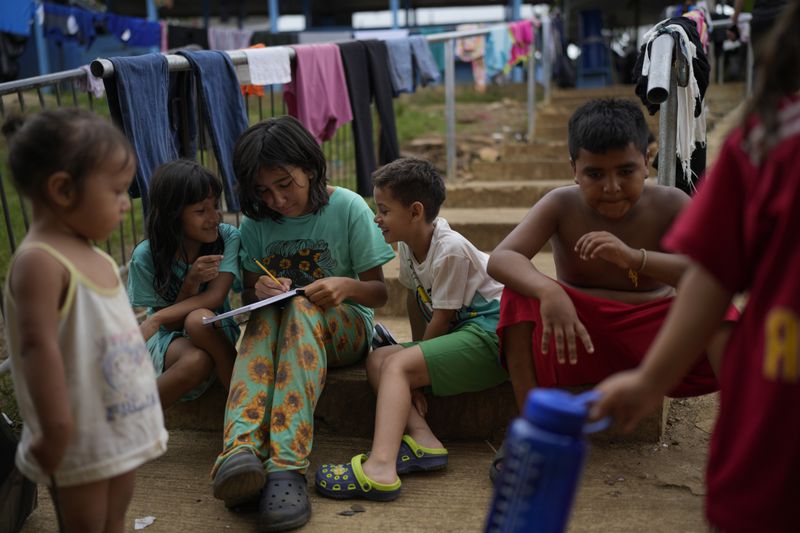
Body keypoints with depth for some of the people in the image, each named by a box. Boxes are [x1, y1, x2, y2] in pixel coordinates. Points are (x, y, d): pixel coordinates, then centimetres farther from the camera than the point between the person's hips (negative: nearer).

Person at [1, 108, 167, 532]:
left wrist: (143, 410, 20)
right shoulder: (40, 262, -21)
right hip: (81, 437, -8)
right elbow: (39, 345, -26)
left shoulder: (96, 258, 8)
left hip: (121, 425, 8)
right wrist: (55, 429, -28)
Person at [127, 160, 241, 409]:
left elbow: (215, 297, -22)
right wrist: (192, 281, -30)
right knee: (196, 360, -38)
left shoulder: (228, 237, -13)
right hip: (168, 339, -1)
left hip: (214, 332, 1)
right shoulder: (146, 256, -14)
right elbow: (170, 325, -12)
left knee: (198, 319, -36)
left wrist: (155, 320, -32)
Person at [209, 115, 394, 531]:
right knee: (264, 317, -34)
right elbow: (247, 296, 7)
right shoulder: (256, 222, 1)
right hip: (279, 328, 3)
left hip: (343, 328, -2)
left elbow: (379, 293, -3)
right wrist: (258, 292, -18)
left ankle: (287, 468, -50)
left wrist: (348, 286, -27)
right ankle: (241, 450, -56)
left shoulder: (348, 208, -7)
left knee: (302, 308, -37)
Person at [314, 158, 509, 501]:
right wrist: (418, 351, 11)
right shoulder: (408, 244, 6)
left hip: (490, 331, -9)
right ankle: (421, 439, -19)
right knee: (377, 359, -1)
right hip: (462, 330, 10)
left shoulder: (450, 249, -19)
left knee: (397, 366, -24)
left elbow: (441, 319, -15)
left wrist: (415, 362, -5)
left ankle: (380, 468, -39)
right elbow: (415, 299, 15)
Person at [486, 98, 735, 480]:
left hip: (655, 333, 0)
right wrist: (548, 292, -46)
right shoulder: (561, 206, -10)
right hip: (581, 335, 0)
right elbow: (500, 259, -24)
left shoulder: (670, 205, -10)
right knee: (521, 296, -25)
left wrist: (635, 257, -39)